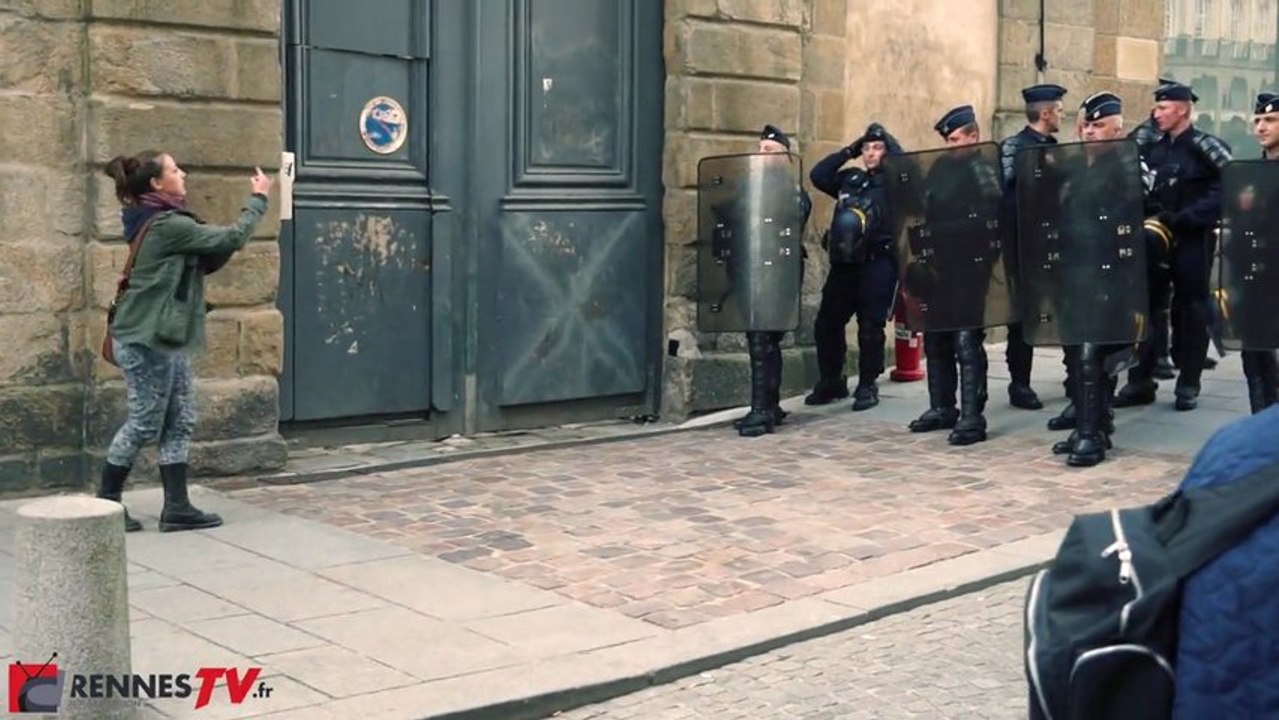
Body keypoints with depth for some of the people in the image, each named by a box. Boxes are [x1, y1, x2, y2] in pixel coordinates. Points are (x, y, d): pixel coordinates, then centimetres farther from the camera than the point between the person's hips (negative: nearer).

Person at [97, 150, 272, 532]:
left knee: (179, 422, 8)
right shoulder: (167, 225, -17)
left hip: (164, 339, 10)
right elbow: (229, 239, -16)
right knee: (145, 422, -2)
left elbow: (207, 260, 15)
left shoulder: (161, 222, 15)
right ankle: (106, 504, 10)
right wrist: (258, 199, -3)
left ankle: (177, 507, 10)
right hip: (146, 340, -10)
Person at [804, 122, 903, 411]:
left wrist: (887, 139, -2)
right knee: (826, 323, 5)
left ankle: (867, 386, 7)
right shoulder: (850, 179, 17)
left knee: (870, 327, -4)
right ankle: (831, 382, 18)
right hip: (844, 262, 5)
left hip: (878, 263, -5)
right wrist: (848, 151, 12)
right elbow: (817, 175, 12)